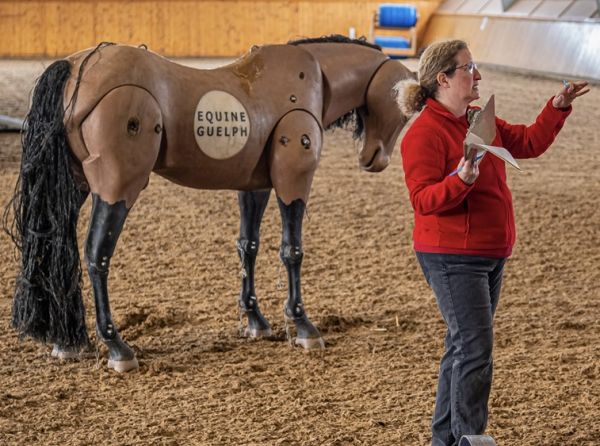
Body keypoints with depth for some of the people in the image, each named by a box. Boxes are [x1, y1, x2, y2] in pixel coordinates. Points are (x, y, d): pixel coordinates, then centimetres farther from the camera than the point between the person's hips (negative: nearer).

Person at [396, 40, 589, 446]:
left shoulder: (480, 122, 12)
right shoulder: (425, 133, -15)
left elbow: (529, 143, 19)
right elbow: (423, 200, -21)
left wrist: (558, 108, 9)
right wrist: (461, 181, -36)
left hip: (490, 256, 9)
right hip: (452, 259, -9)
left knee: (463, 347, 14)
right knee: (476, 347, -13)